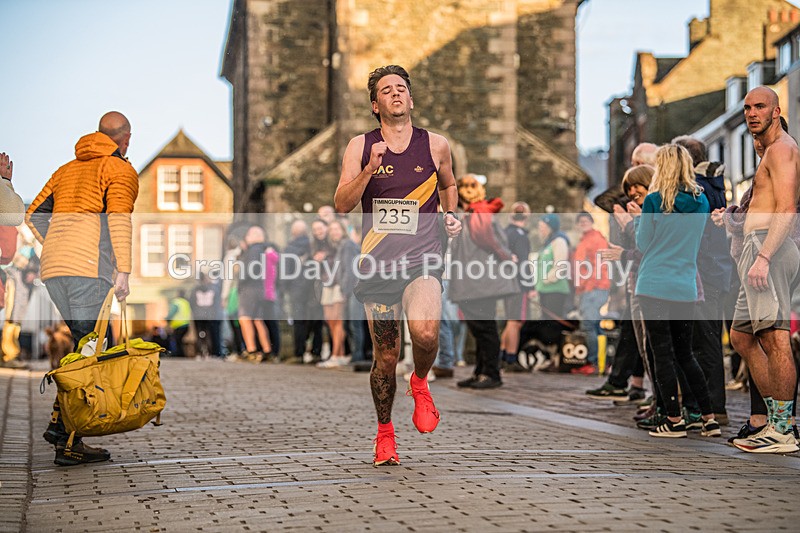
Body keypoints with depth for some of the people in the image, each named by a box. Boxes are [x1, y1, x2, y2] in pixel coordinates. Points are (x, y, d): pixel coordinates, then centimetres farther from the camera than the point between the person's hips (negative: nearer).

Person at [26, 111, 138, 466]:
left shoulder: (68, 169, 27)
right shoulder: (121, 170, 5)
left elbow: (34, 215, 21)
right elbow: (118, 217, -12)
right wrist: (123, 270, -15)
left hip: (53, 270, 7)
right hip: (90, 268, -7)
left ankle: (61, 422, 5)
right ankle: (67, 440, -8)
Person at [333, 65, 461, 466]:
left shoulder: (435, 146, 7)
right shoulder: (360, 147, 4)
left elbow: (448, 184, 27)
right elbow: (342, 204, -5)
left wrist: (451, 215, 8)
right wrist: (370, 169, -18)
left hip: (422, 260, -1)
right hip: (378, 264, 1)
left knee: (425, 332, -28)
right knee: (385, 357, 6)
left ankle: (420, 383, 7)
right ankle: (384, 432, 29)